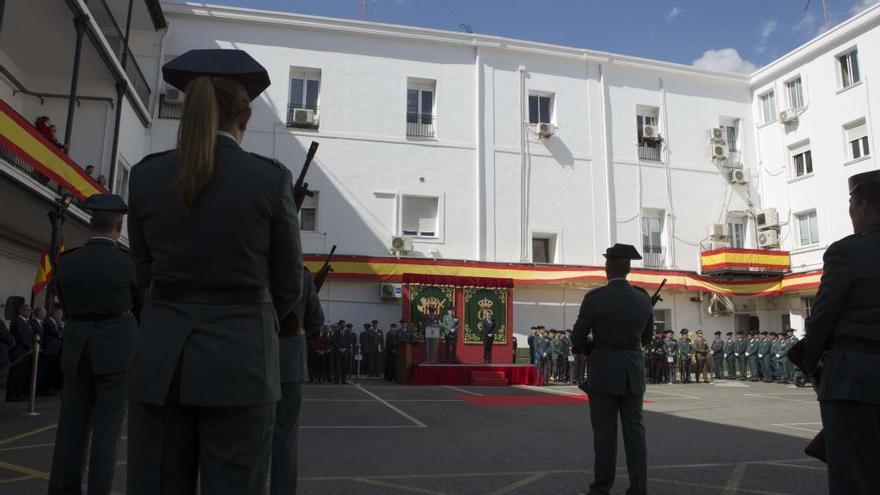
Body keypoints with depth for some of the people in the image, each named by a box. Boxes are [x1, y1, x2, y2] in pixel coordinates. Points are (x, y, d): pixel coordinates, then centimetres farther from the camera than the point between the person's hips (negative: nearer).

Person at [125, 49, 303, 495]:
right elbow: (288, 284, 1)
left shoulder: (145, 176, 1)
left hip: (161, 361, 3)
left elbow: (147, 273, 11)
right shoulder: (271, 178, -7)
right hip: (239, 363, -3)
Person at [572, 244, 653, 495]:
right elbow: (646, 337, 12)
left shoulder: (594, 297, -15)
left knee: (604, 430, 6)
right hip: (634, 372, 4)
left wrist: (582, 350, 17)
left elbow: (578, 337, -6)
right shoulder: (643, 298, -1)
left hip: (604, 372, -3)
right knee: (634, 429, 8)